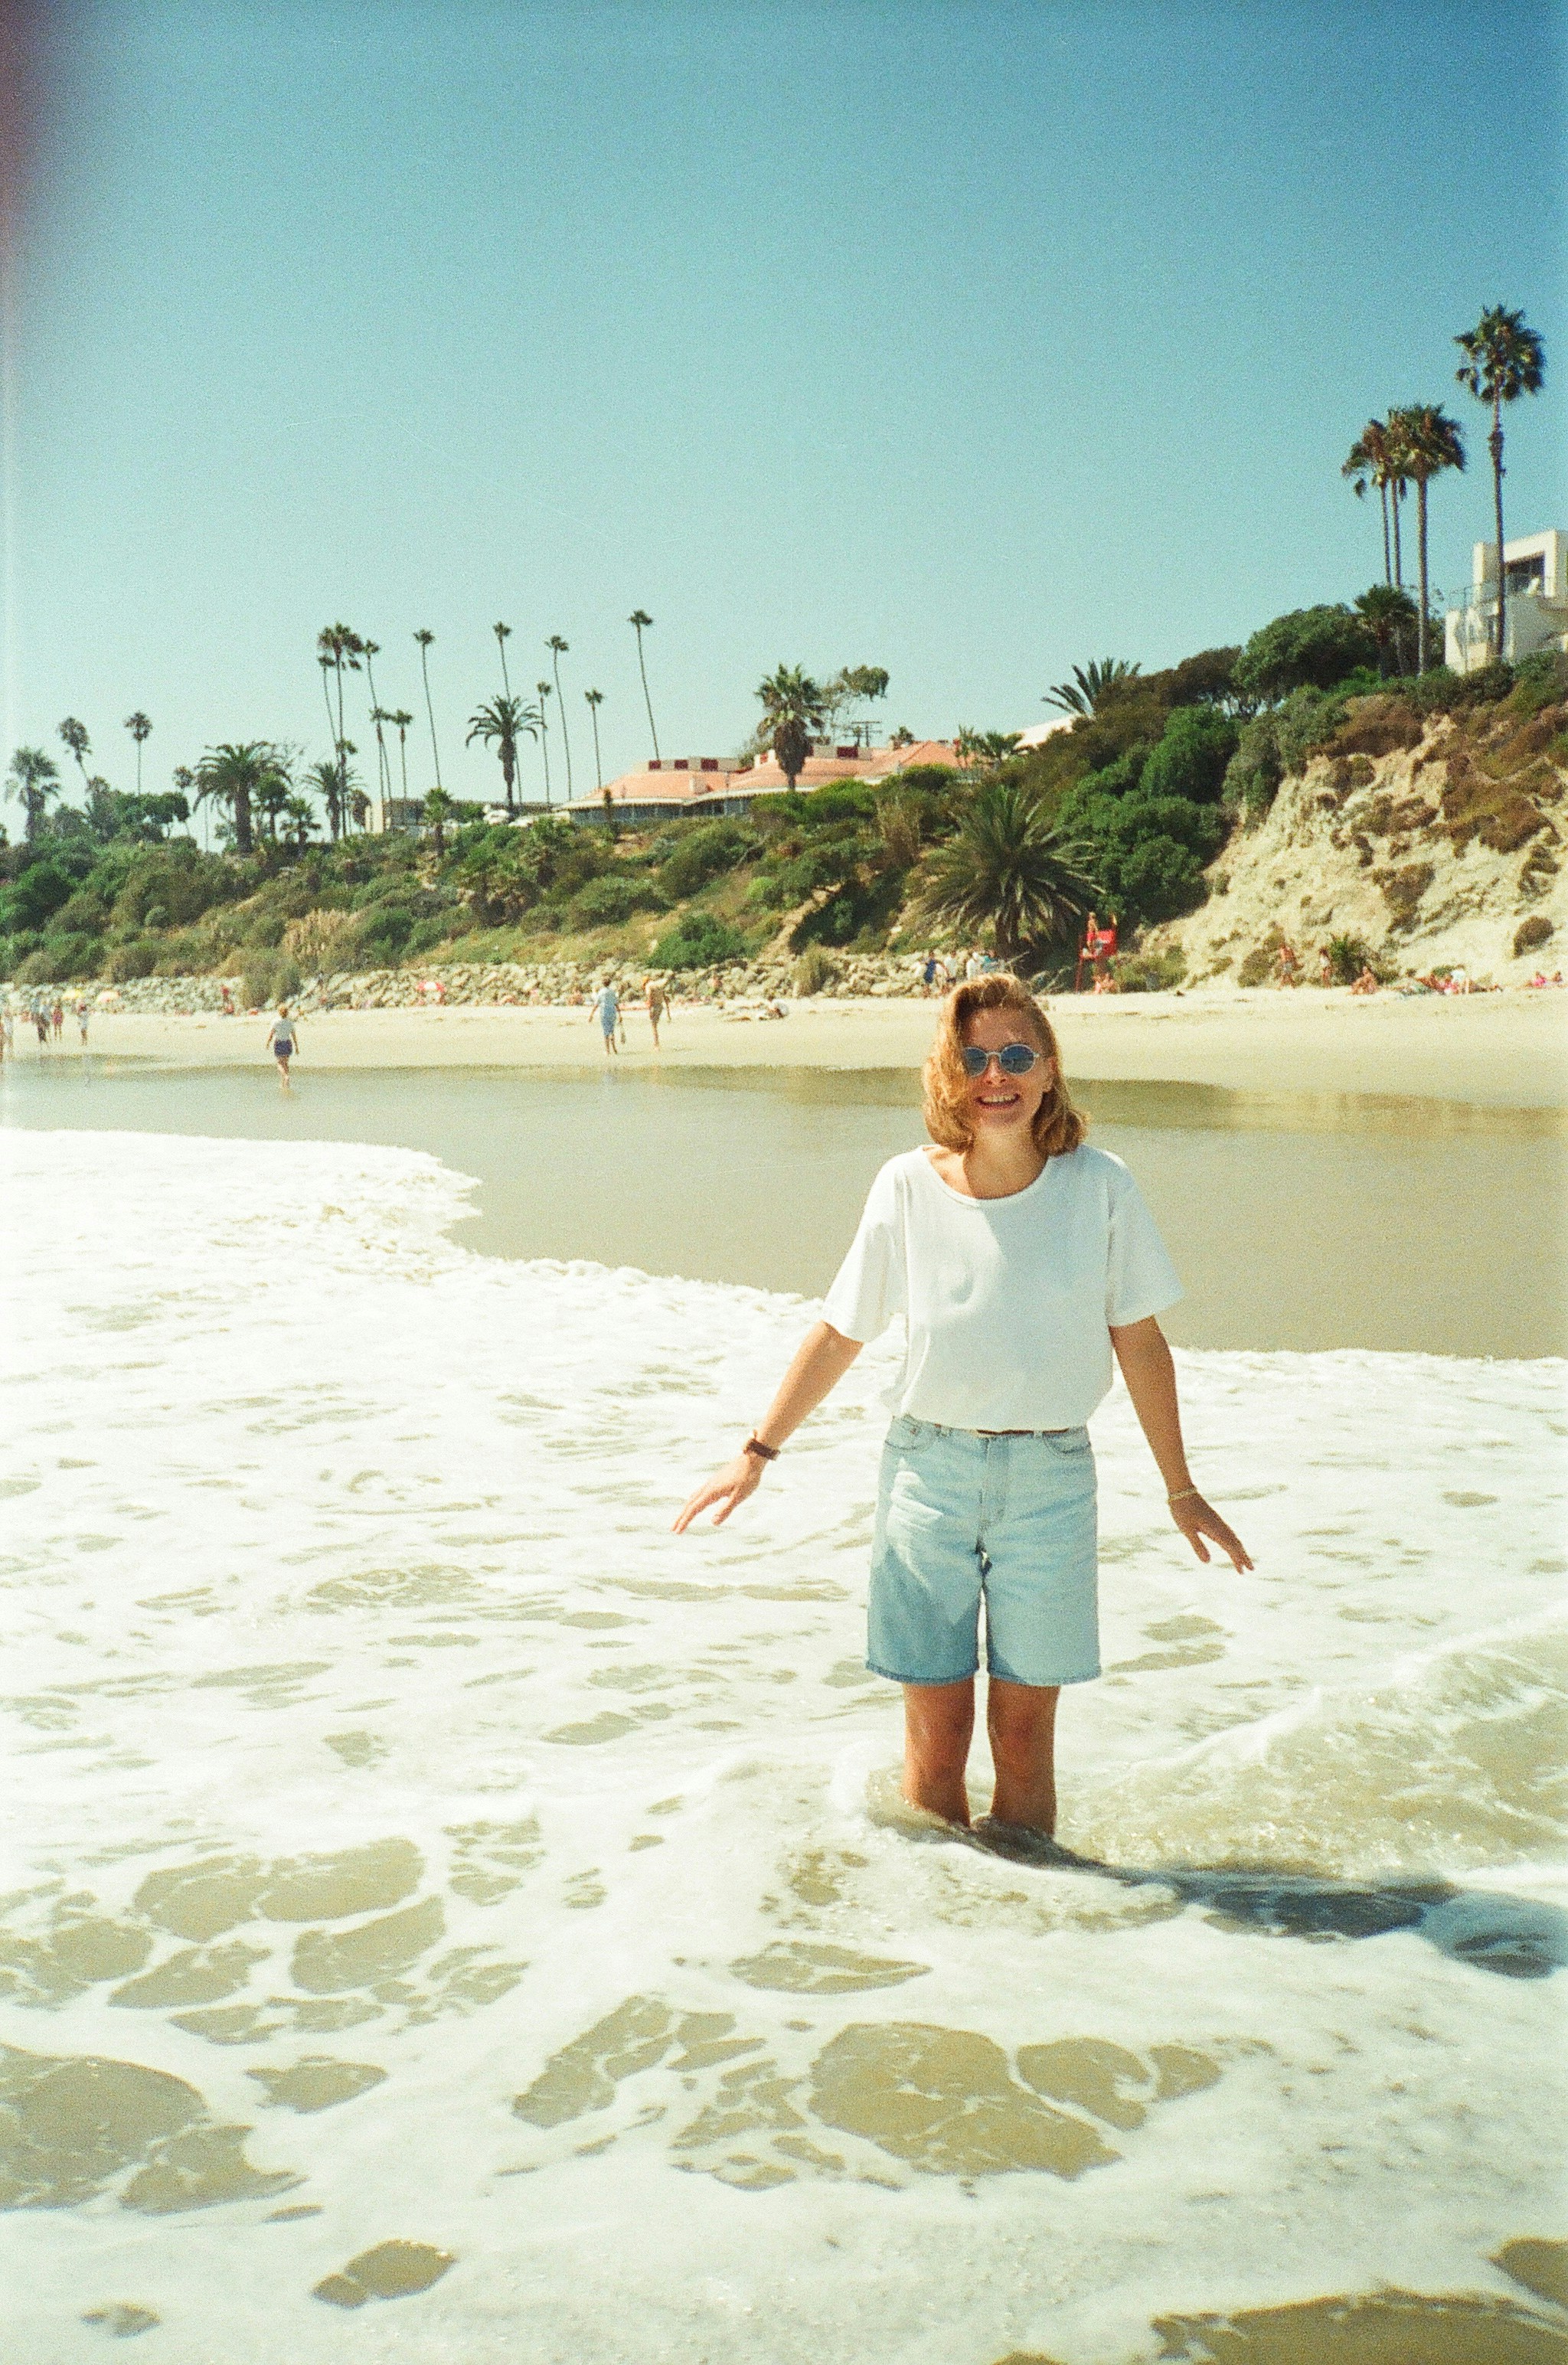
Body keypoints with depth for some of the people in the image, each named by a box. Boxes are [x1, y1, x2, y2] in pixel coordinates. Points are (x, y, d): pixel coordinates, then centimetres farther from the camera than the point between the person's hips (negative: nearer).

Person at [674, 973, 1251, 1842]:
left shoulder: (1098, 1185, -5)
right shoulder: (908, 1187, -4)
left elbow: (1139, 1342, 4)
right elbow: (838, 1333, 6)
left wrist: (1181, 1490, 8)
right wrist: (756, 1454, 7)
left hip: (1050, 1477, 0)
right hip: (929, 1468, 0)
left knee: (1023, 1736, 6)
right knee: (934, 1738, 4)